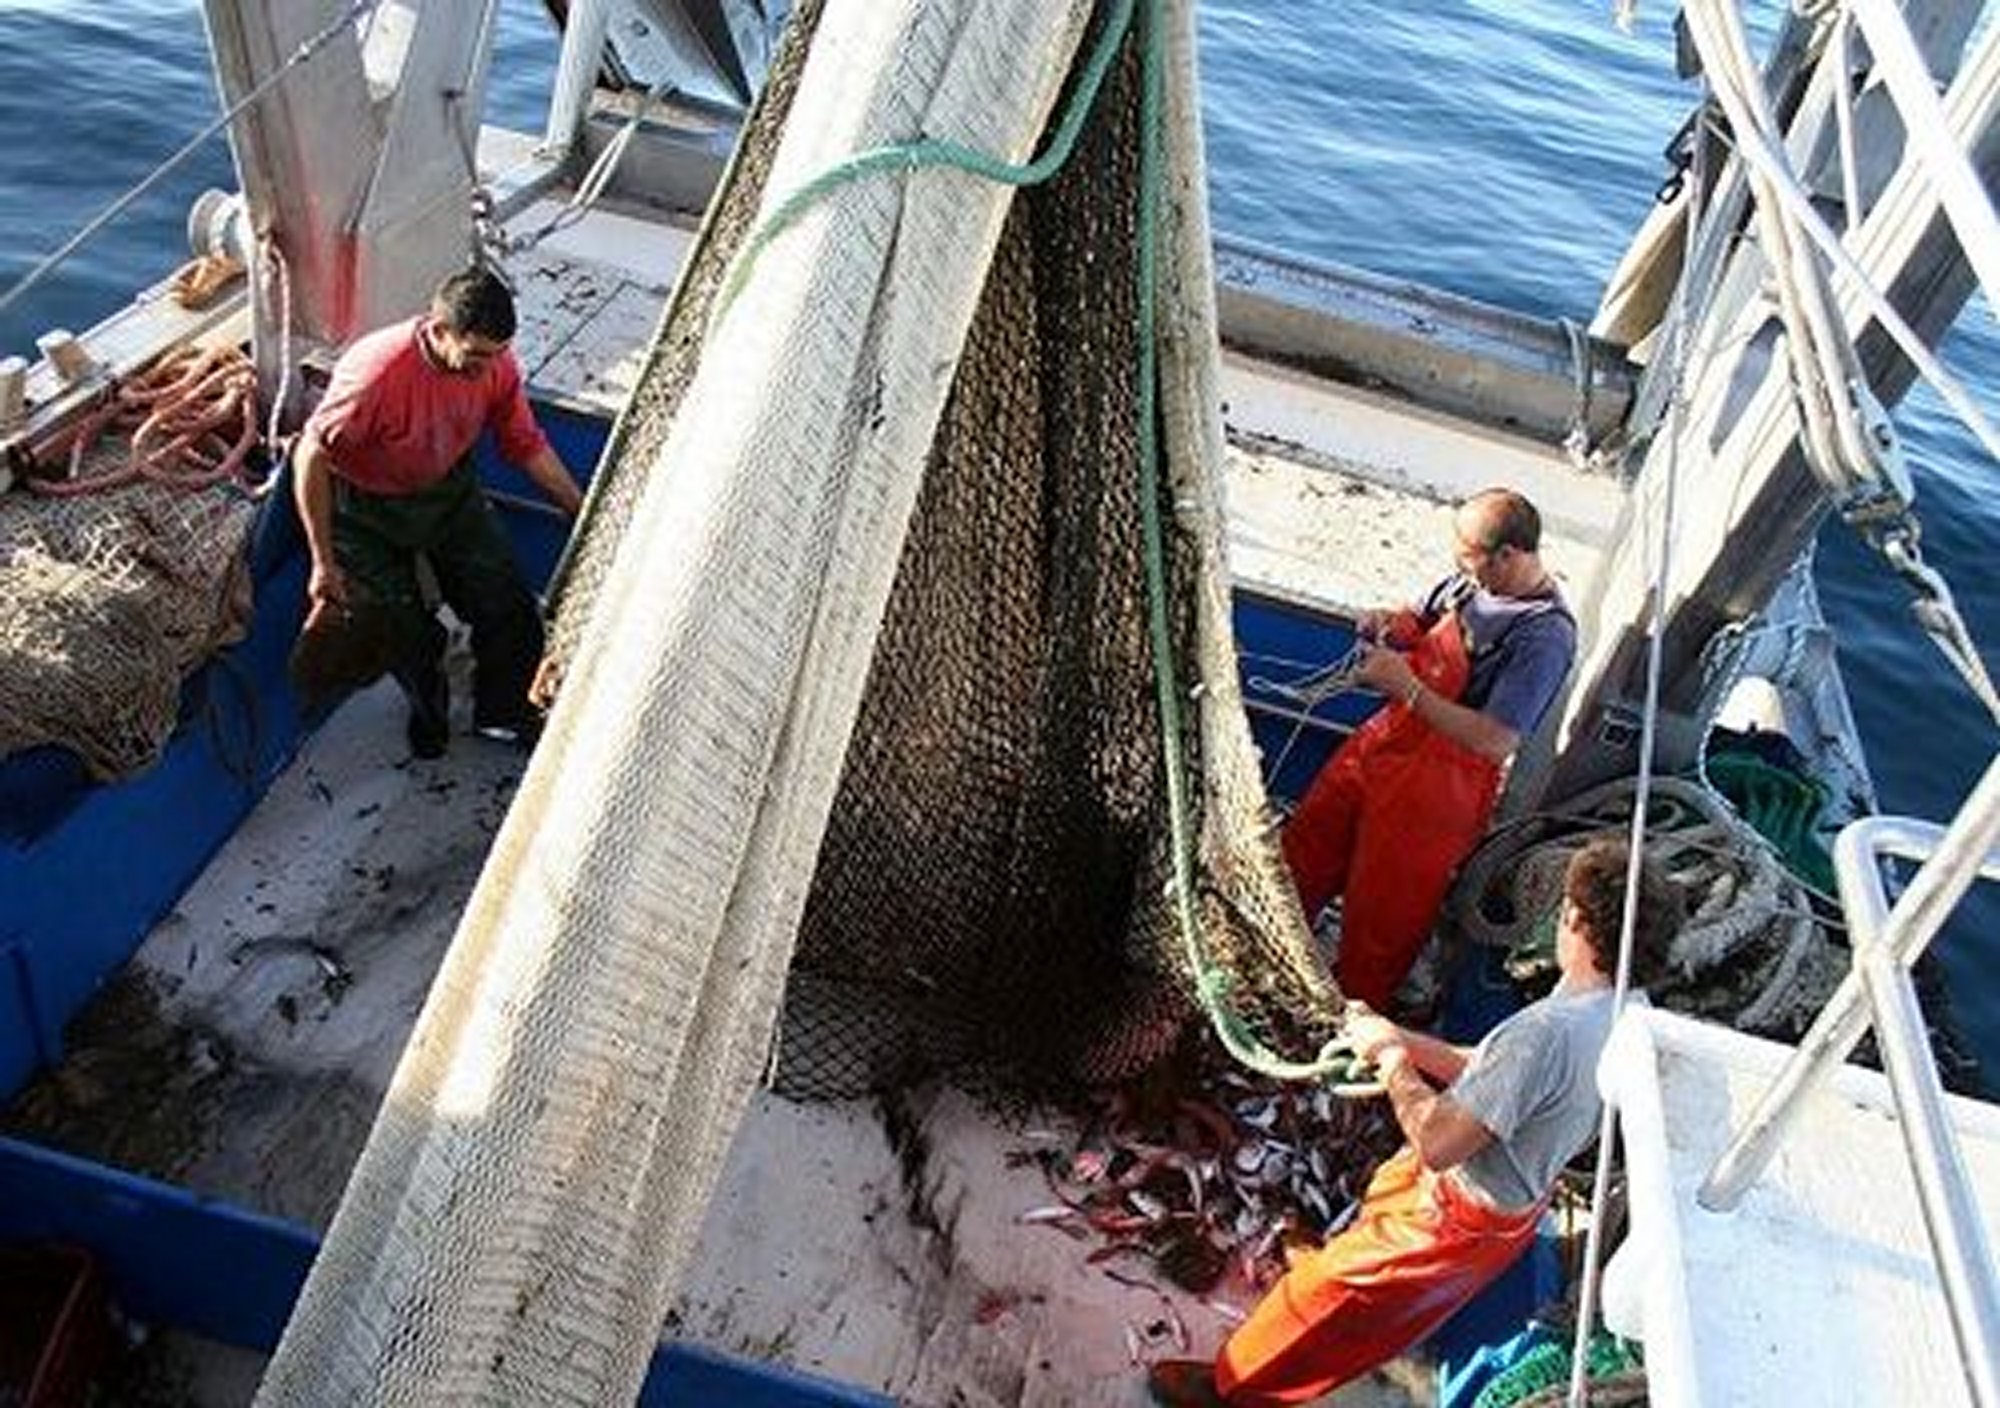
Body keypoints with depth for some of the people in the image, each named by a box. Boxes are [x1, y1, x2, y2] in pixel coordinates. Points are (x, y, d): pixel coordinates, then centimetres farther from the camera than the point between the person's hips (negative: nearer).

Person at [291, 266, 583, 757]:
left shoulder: (494, 362, -20)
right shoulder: (377, 372, -37)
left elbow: (527, 445, -4)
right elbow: (311, 456, -28)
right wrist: (323, 563, -26)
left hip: (448, 489, 4)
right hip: (368, 507, -4)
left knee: (508, 607, -1)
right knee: (404, 630, 2)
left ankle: (504, 714, 23)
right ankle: (428, 709, 34)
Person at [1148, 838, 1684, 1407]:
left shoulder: (1548, 1032, -39)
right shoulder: (1630, 1012, -8)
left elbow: (1438, 1142, -36)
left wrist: (1390, 1057, -21)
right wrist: (1403, 1040, -3)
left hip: (1456, 1220, -8)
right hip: (1512, 1209, 9)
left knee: (1325, 1286, 12)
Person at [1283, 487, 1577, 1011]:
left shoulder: (1545, 635, -25)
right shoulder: (1471, 579, -3)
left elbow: (1496, 742, -28)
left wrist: (1407, 688, -27)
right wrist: (1390, 624, -7)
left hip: (1443, 782, -8)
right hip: (1388, 735, 8)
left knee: (1378, 920, 8)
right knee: (1303, 849, 19)